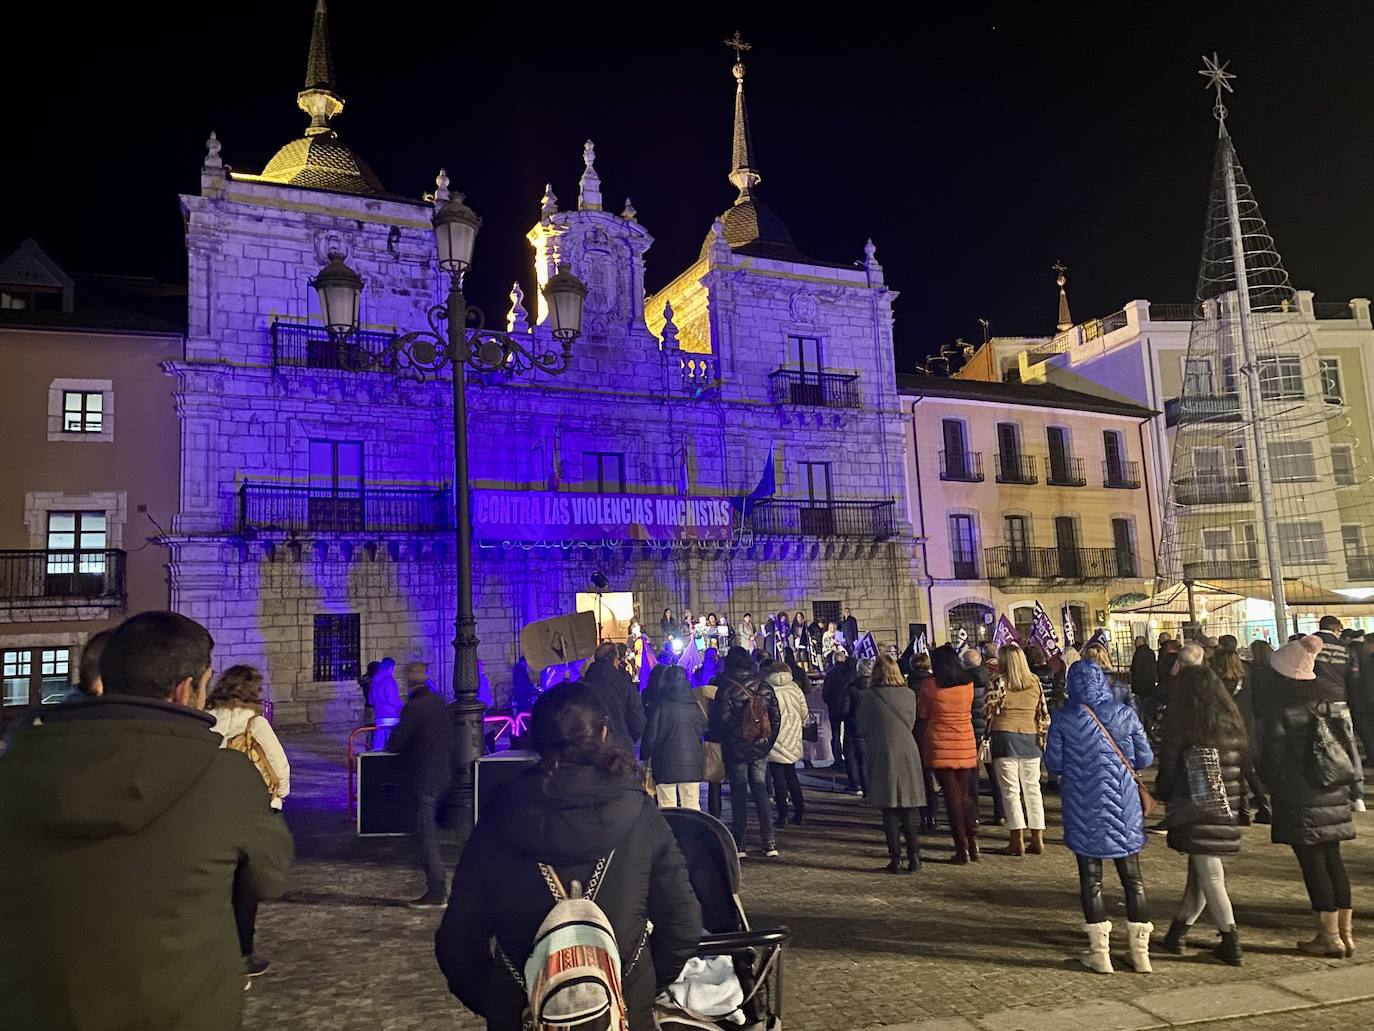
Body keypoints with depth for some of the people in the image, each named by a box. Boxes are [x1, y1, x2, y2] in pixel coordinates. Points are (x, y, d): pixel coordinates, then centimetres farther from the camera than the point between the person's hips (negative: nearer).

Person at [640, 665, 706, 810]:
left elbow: (650, 736, -5)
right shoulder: (695, 706, 5)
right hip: (692, 764, 4)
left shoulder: (660, 705, -7)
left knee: (667, 808, 0)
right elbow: (703, 730, 16)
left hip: (666, 763, -4)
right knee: (692, 806, 8)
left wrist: (645, 757, 6)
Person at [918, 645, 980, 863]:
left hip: (941, 745, -3)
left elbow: (922, 714, 2)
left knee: (952, 795, 1)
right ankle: (972, 840, 8)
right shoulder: (968, 683, 1)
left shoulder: (931, 685, -8)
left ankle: (962, 847, 1)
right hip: (966, 746, 3)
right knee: (964, 794, 15)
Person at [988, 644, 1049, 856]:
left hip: (1005, 736, -4)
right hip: (1030, 738, 4)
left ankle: (1017, 840, -1)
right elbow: (1043, 712, 9)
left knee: (1010, 790, 0)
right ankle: (1037, 839, 14)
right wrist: (1042, 733, 19)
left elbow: (989, 711, -9)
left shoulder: (999, 682, -7)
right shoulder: (1035, 681, 6)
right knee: (1032, 788, 12)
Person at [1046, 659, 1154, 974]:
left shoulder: (1062, 719, -9)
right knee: (1132, 877, 13)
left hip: (1083, 809, -2)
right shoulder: (1125, 714, -4)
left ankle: (1100, 953, 12)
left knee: (1090, 880, 8)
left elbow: (1053, 764, -6)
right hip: (1124, 806, 2)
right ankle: (1140, 951, 19)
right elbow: (1145, 759, 1)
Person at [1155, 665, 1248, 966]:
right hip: (1227, 809, 5)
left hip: (1193, 808, -5)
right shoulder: (1233, 723, 5)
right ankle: (1179, 930, 22)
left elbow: (1169, 765, -4)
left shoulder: (1180, 722, -8)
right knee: (1201, 871, 14)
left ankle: (1230, 939, -3)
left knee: (1209, 875, 1)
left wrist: (1163, 793, 12)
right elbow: (1245, 763, 10)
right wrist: (1241, 802, 17)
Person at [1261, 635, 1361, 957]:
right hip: (1336, 798, 7)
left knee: (1313, 864, 2)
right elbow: (1351, 749, 11)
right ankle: (1346, 932, 20)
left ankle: (1329, 936, 9)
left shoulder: (1282, 716, -15)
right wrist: (1351, 786, 19)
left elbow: (1271, 764, -10)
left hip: (1300, 804, -7)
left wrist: (1270, 790, 8)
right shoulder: (1333, 704, 4)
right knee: (1334, 861, 14)